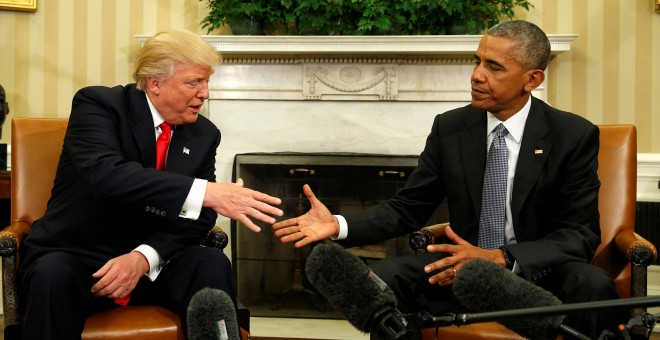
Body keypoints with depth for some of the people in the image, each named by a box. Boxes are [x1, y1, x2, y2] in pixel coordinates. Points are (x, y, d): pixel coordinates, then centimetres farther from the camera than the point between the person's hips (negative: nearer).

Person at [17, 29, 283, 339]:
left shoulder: (204, 135, 4)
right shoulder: (99, 104, -11)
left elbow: (197, 217, -2)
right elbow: (106, 174, -30)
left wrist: (144, 257, -22)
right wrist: (206, 192, -39)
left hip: (150, 263, 3)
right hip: (76, 255, -3)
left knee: (212, 264, -24)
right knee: (52, 275, -35)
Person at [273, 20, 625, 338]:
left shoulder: (575, 135, -7)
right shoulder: (449, 128, 1)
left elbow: (581, 234, -11)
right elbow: (407, 207, 6)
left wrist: (500, 258, -27)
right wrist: (339, 225, -12)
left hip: (539, 273, -1)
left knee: (593, 286, -33)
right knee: (384, 277, -24)